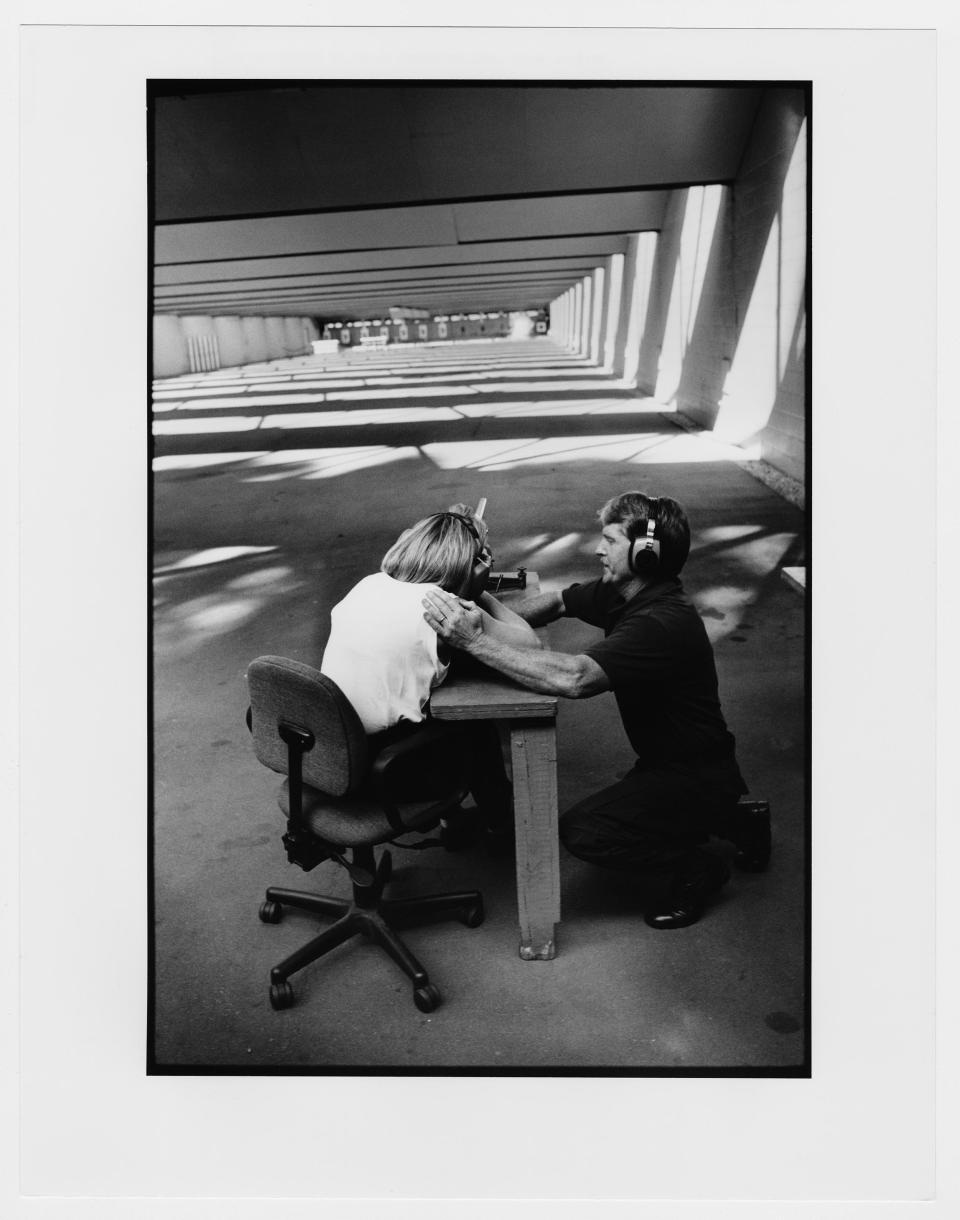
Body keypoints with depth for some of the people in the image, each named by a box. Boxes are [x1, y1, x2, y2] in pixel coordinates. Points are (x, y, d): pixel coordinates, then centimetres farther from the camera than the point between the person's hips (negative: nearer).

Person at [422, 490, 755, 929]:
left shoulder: (661, 624, -30)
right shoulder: (622, 593, 0)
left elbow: (575, 678, -44)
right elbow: (557, 601, 13)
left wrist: (478, 642, -41)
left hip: (699, 780, -9)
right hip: (669, 763, 10)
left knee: (581, 830, -21)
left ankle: (692, 873, 2)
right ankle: (728, 824, 22)